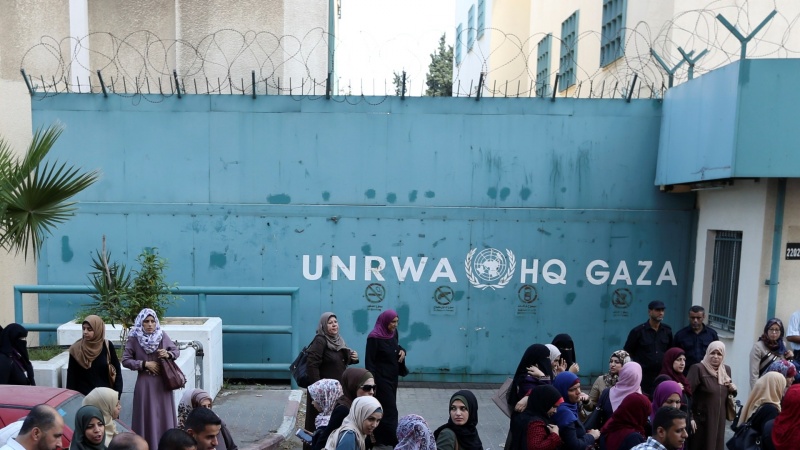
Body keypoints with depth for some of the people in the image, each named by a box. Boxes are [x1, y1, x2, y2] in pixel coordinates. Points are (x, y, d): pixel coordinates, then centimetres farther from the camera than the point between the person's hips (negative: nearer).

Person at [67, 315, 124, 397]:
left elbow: (117, 371, 3)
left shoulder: (107, 346, -4)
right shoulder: (76, 349, -5)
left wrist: (117, 395, -2)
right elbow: (71, 377, 0)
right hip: (83, 396, 0)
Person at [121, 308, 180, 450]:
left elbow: (177, 351, 8)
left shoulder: (163, 336, -1)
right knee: (147, 418, 2)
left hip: (162, 382, 2)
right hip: (145, 384, -2)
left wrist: (168, 354, -13)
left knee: (164, 416, 8)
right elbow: (126, 360, -3)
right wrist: (145, 364, -12)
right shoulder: (134, 339, -6)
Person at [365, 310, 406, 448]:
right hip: (381, 378, -8)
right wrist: (372, 382, -18)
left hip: (392, 377, 8)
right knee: (390, 410, -5)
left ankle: (382, 438, 27)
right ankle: (395, 441, 1)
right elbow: (369, 361, -17)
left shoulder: (393, 333, 2)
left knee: (386, 408, 15)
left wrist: (402, 350, -3)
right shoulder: (374, 337, -19)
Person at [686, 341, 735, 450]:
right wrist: (690, 418, -23)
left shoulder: (726, 370, 9)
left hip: (719, 420, 6)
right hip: (701, 419, -6)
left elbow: (728, 394, 22)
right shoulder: (698, 368, -12)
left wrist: (733, 390, -1)